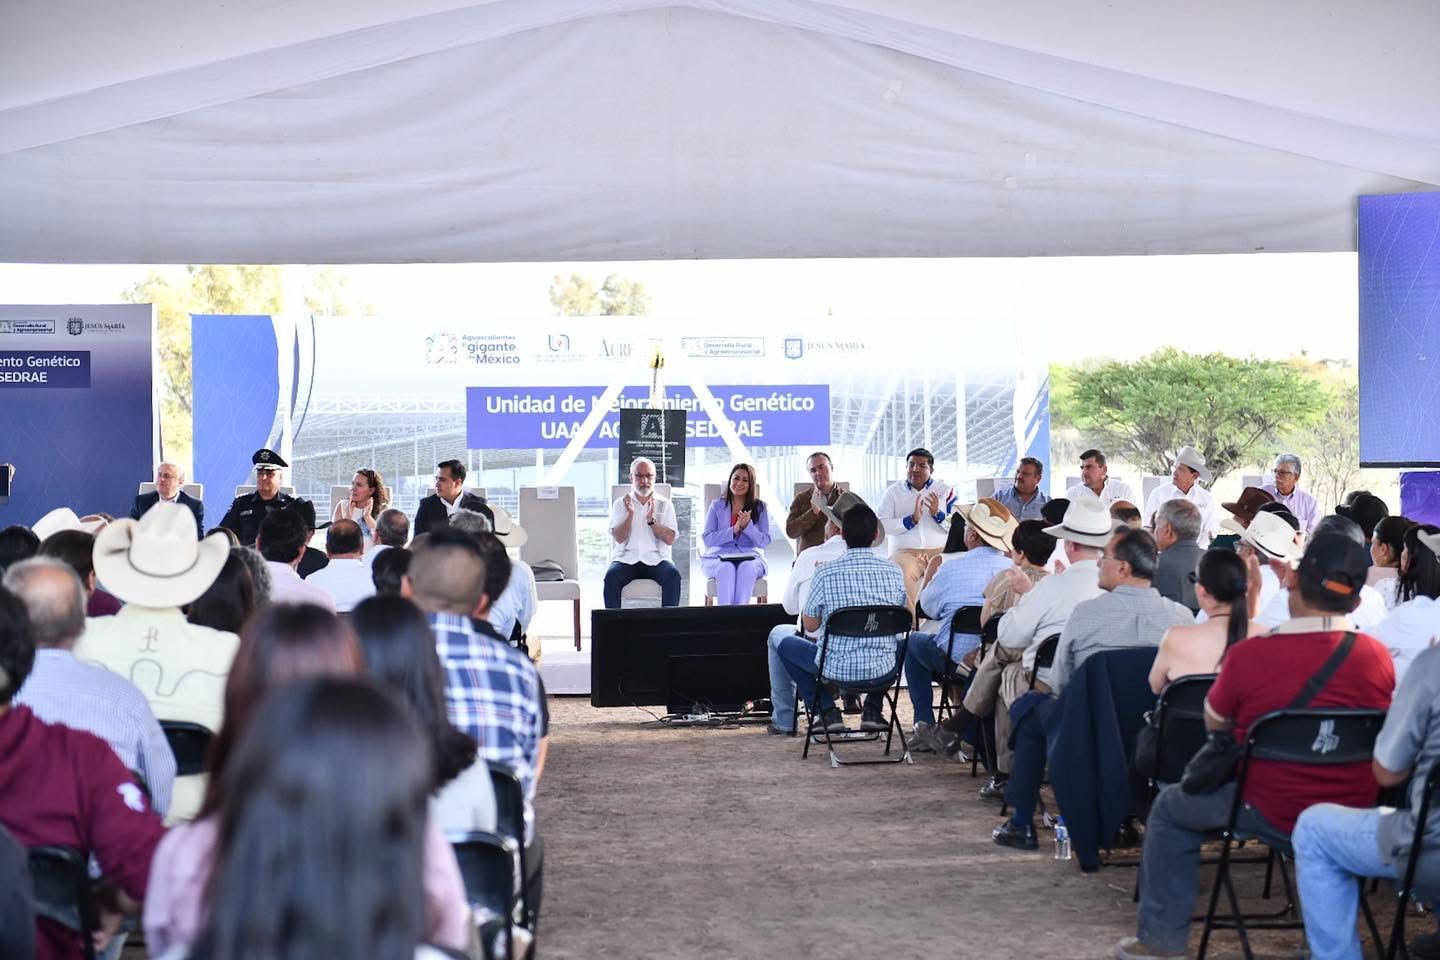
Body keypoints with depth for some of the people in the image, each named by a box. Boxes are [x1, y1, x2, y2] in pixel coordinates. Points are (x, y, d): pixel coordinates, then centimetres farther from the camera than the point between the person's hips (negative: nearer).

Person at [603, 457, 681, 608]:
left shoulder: (664, 505, 11)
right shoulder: (620, 503, 12)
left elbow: (670, 539, -2)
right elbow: (619, 537, -2)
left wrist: (651, 520, -14)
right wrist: (630, 514, -15)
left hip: (655, 560, 0)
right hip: (626, 559, 0)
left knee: (673, 575, -31)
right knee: (611, 576, -31)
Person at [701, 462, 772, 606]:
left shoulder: (760, 507, 11)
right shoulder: (717, 505, 12)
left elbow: (764, 542, 4)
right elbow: (707, 539, 2)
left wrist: (747, 525, -14)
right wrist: (734, 530, -11)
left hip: (750, 557, 0)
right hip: (720, 557, 0)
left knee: (747, 568, -36)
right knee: (726, 569, -35)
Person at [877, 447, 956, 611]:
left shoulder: (945, 490, 13)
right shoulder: (894, 492, 12)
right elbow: (879, 525, -2)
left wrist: (938, 514, -10)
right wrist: (912, 519, -9)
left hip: (939, 550, 1)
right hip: (905, 552, -1)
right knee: (902, 575, -35)